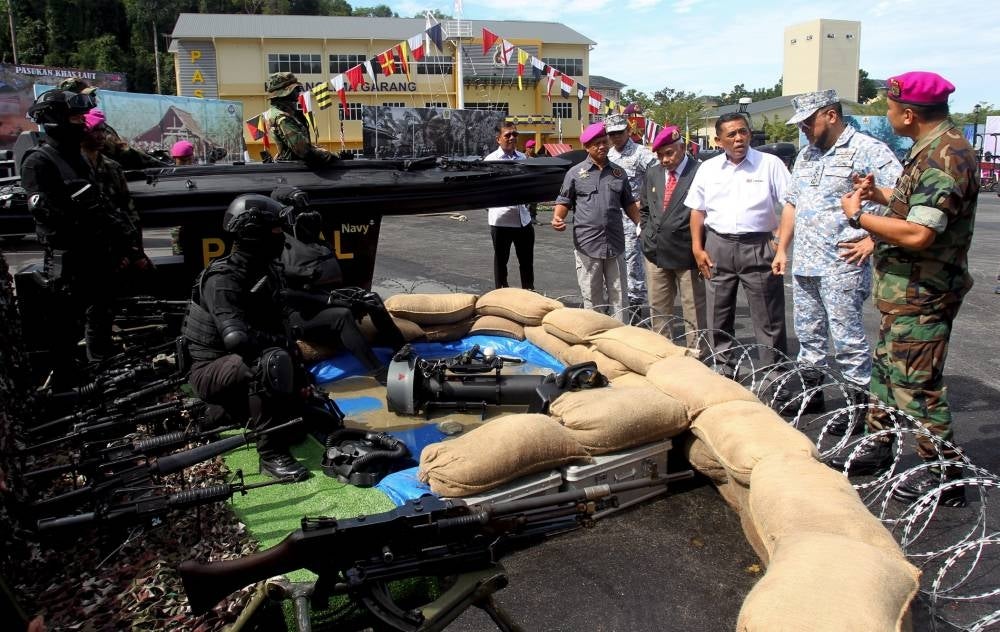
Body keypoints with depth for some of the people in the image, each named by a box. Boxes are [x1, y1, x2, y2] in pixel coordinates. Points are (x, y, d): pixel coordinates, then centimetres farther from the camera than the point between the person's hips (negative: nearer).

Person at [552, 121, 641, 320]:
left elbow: (629, 204, 19)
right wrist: (557, 218, -14)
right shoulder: (576, 173, 4)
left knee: (618, 296, 6)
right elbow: (564, 201, 6)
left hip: (615, 244, 3)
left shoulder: (618, 172, 13)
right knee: (592, 297, 5)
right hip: (587, 244, -3)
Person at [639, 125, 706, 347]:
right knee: (657, 308, 15)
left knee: (694, 309, 4)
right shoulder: (652, 174, 9)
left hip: (687, 253, -6)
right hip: (655, 252, 6)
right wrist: (649, 234, 12)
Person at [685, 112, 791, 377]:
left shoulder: (770, 164, 0)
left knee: (769, 319, -1)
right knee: (718, 317, 10)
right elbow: (697, 210, 12)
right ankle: (725, 370, 24)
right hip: (717, 246, 3)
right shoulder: (708, 168, 9)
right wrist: (697, 248, 5)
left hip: (758, 247, -3)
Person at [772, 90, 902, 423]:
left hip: (842, 266, -8)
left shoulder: (868, 150, -10)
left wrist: (872, 241, -15)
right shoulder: (806, 155, 16)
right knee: (808, 334, 16)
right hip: (803, 265, 8)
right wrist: (782, 249, 17)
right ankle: (810, 392, 30)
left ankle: (860, 404, 8)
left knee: (847, 338, -4)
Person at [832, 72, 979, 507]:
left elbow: (917, 234, -30)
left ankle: (944, 476, 12)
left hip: (921, 296, -11)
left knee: (917, 385, -2)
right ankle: (878, 447, 34)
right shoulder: (930, 149, 10)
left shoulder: (944, 157, -23)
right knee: (886, 369, 19)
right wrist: (882, 196, 8)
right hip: (904, 292, 11)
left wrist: (859, 215, -19)